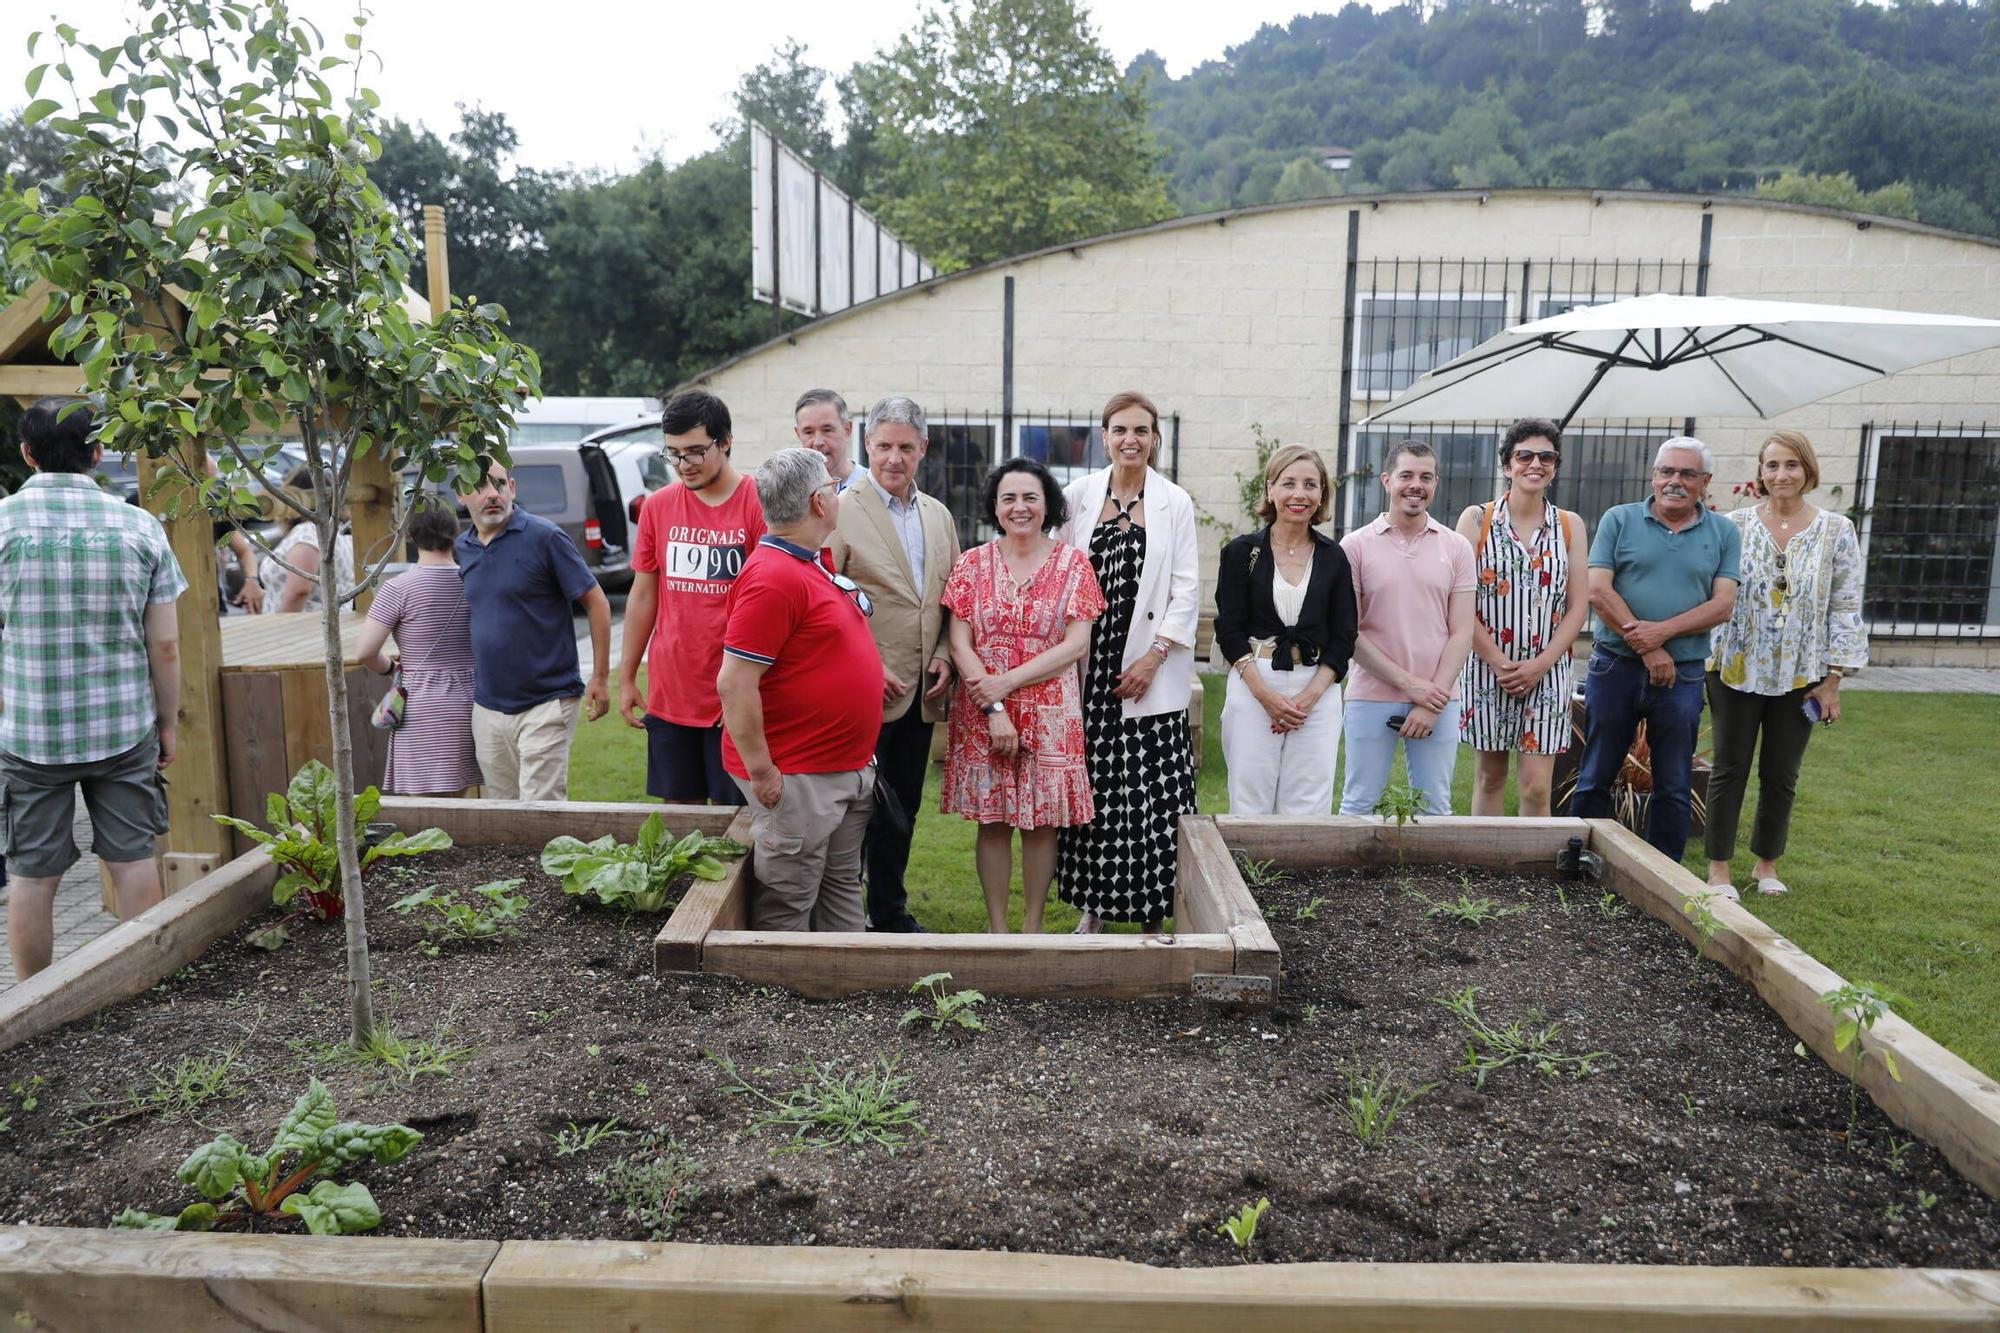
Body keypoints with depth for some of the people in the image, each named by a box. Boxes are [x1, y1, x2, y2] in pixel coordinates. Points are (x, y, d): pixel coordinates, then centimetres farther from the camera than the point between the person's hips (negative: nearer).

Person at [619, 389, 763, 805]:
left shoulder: (759, 504, -8)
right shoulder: (658, 506, 6)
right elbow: (643, 596, 13)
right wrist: (626, 677, 12)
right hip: (669, 693, 4)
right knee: (679, 806, 11)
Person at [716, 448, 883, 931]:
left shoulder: (816, 563, 10)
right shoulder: (772, 576, -21)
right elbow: (734, 683, -24)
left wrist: (872, 673, 16)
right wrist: (761, 771, -21)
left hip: (850, 767, 10)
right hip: (797, 779, -10)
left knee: (842, 890, 20)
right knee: (786, 908, 3)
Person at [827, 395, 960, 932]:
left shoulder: (938, 515, 12)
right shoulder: (842, 510, -8)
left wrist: (944, 656, 2)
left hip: (920, 692, 6)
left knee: (902, 812, 16)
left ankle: (890, 910, 29)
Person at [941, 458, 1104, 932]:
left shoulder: (1073, 563, 1)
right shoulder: (972, 564, 3)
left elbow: (1077, 645, -6)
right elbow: (960, 644, -2)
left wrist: (1008, 681, -14)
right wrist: (994, 710, -12)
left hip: (1050, 713, 0)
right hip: (982, 712, 1)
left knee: (1041, 822, 5)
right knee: (992, 822, 5)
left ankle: (1033, 925, 19)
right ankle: (996, 926, 17)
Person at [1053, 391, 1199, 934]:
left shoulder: (1175, 503, 3)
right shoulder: (1078, 495, 6)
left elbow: (1186, 590, 1)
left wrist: (1153, 657, -8)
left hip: (1149, 670, -1)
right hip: (1088, 667, 1)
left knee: (1152, 795, -2)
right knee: (1091, 788, 4)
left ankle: (1153, 913, 10)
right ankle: (1093, 904, 17)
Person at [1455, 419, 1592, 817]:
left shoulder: (1570, 526, 7)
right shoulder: (1476, 519, 0)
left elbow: (1578, 607, 4)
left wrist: (1541, 664, -8)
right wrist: (1497, 661, -12)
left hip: (1548, 672, 1)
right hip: (1486, 668, -1)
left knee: (1537, 788, -3)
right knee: (1489, 777, 8)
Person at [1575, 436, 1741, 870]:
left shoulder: (1724, 533, 7)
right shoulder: (1619, 520, 3)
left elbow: (1722, 604, -2)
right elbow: (1598, 590, -7)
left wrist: (1663, 631, -17)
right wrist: (1646, 649, -13)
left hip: (1682, 673, 1)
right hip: (1615, 667, -1)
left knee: (1674, 789, 8)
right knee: (1595, 780, 6)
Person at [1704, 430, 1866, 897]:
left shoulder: (1836, 531, 0)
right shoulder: (1735, 525, -1)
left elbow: (1845, 608, 1)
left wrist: (1833, 678, -3)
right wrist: (1708, 659, -4)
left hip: (1800, 675, 1)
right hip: (1736, 669, -1)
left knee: (1781, 774, 10)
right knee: (1730, 768, 4)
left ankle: (1767, 864, 26)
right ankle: (1718, 866, 13)